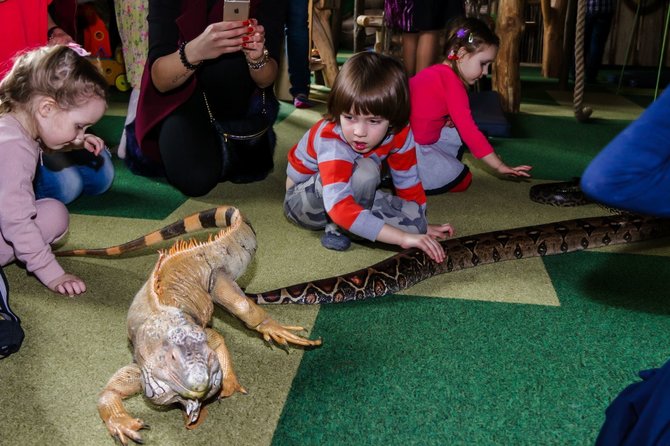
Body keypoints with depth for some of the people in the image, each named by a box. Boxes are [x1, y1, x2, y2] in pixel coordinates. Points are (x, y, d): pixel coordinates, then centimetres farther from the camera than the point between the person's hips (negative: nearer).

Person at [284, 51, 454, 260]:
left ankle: (337, 227, -8)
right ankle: (337, 227, -15)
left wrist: (419, 224, 4)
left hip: (353, 194, 6)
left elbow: (408, 183, -3)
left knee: (414, 217, -17)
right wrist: (403, 237, -53)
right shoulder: (331, 141, -37)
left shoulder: (399, 134, -20)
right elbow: (340, 207, -50)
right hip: (303, 200, -6)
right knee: (365, 171, -36)